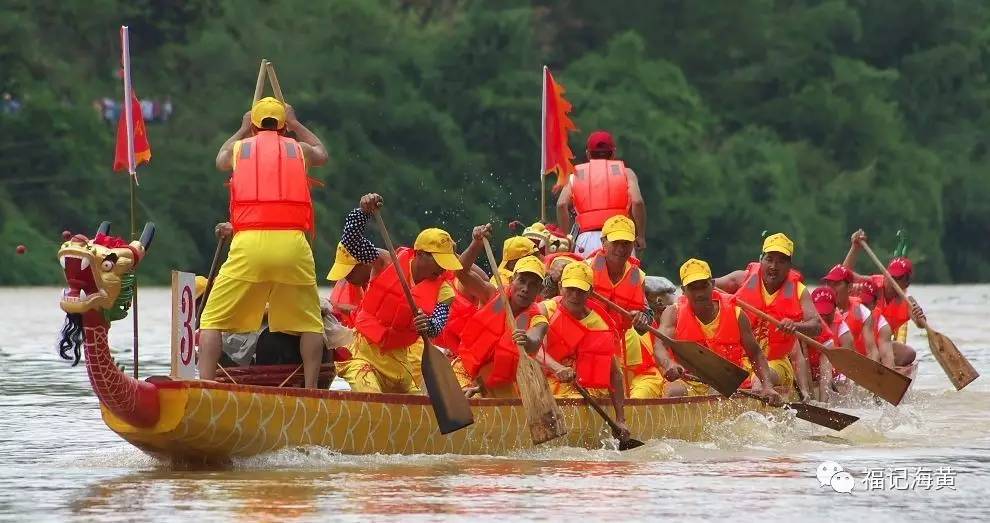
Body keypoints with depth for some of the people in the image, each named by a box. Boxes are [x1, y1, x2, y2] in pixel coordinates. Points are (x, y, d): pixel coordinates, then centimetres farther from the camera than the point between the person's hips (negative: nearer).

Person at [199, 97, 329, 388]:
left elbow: (221, 160, 45)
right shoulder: (298, 149, 19)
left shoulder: (240, 148, 18)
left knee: (213, 320, 6)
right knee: (309, 323, 14)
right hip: (293, 244, 1)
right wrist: (295, 124, 57)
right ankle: (311, 391, 7)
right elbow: (321, 154, 46)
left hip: (248, 244, -1)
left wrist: (242, 131, 58)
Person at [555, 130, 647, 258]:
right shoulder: (626, 173, 14)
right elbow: (637, 202, -3)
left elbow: (562, 205, 1)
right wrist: (641, 236, 2)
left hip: (587, 238, 1)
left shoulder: (576, 175, 17)